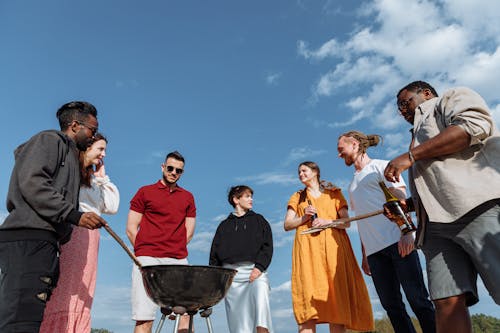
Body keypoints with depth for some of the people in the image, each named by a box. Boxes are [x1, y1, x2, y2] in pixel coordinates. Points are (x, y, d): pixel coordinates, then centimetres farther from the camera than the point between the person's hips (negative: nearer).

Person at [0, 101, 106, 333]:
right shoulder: (50, 139, 4)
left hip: (40, 243, 9)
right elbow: (32, 183, -12)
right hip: (28, 238, -9)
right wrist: (74, 214, -15)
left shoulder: (69, 155, 29)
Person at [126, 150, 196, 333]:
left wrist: (174, 251, 8)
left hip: (179, 260, 2)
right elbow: (131, 229, 8)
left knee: (186, 313, -7)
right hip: (148, 259, -2)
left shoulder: (188, 198, 19)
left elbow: (189, 232, 15)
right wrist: (145, 251, 5)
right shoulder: (145, 192, 12)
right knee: (144, 318, -7)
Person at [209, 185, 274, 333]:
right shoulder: (224, 225, 21)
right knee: (237, 320, -4)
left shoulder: (259, 220, 18)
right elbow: (215, 253, 17)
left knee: (260, 288, -32)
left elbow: (267, 246, 6)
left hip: (255, 269, -1)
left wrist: (259, 266, -9)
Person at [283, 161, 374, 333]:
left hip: (333, 245, 0)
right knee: (308, 294, -11)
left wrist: (327, 221, -9)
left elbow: (346, 222, 8)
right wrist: (303, 218, -4)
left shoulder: (334, 193, 16)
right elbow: (287, 225, 12)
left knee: (337, 295, -6)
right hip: (308, 248, 1)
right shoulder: (297, 197, 21)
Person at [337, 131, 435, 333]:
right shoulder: (353, 183, 26)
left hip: (397, 241, -6)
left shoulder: (381, 166, 8)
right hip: (374, 250, 6)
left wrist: (407, 232, -18)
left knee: (417, 299, -6)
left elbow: (401, 199, -4)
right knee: (391, 305, 3)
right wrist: (364, 255, 18)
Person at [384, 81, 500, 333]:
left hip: (480, 205, -7)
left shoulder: (453, 97, 18)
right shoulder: (420, 136, 39)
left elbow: (474, 125, -7)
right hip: (436, 222, 8)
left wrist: (411, 155, -6)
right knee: (447, 301, -8)